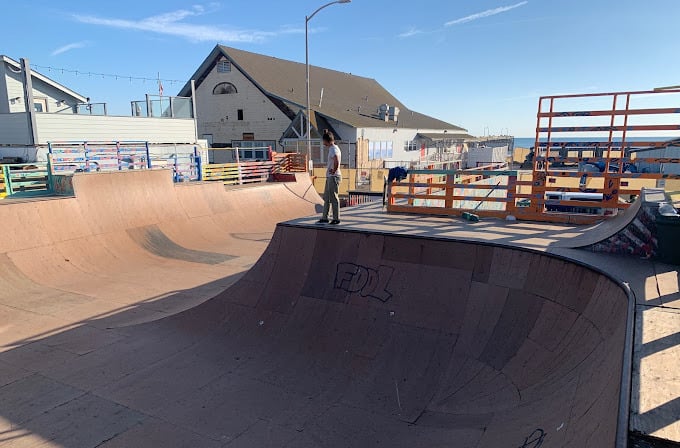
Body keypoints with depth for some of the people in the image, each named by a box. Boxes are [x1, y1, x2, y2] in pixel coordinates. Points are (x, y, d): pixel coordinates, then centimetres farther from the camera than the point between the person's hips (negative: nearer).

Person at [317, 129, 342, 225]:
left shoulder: (334, 149, -16)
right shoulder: (331, 148, 15)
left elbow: (336, 162, -34)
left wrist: (334, 171, -20)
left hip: (334, 177, -10)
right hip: (329, 177, 10)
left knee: (333, 198, -3)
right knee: (326, 198, 14)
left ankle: (336, 218, 5)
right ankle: (324, 218, 21)